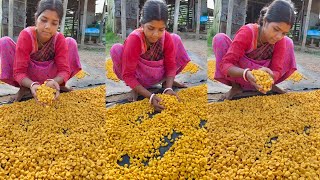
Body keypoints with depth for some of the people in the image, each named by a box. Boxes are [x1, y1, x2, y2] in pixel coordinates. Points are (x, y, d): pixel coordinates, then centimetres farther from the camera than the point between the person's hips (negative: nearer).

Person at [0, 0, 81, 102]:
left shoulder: (60, 39, -17)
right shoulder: (26, 35, -24)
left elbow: (64, 70, -20)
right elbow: (19, 71, -25)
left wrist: (55, 82, -44)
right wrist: (32, 85, -47)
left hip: (49, 77, 2)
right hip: (28, 78, -1)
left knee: (71, 42, -9)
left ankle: (60, 85, -4)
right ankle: (24, 88, -13)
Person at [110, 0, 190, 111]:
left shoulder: (167, 38, -18)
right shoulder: (134, 39, -29)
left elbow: (170, 65, -7)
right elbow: (128, 75, -27)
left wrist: (168, 88, -26)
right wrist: (150, 96, -35)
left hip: (158, 75, 4)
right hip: (138, 79, -4)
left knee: (176, 39, -7)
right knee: (116, 49, -30)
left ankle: (166, 81, 12)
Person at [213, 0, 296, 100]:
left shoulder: (281, 40, -16)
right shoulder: (247, 32, -27)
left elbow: (277, 70, -19)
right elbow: (225, 64, -33)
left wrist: (270, 76, -44)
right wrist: (246, 73, -52)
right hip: (241, 75, -3)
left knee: (288, 42, -8)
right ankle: (235, 86, -13)